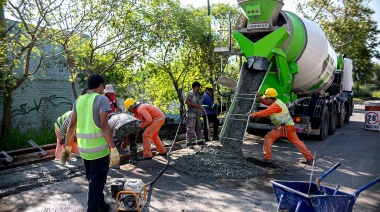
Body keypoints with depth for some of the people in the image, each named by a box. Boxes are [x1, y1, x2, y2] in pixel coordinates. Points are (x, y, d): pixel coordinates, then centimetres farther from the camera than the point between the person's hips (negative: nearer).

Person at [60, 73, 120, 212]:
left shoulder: (78, 101, 10)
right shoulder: (102, 99, -10)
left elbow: (71, 125, 9)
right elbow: (104, 126, -20)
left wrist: (66, 146, 15)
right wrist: (113, 149, -21)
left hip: (83, 148, 7)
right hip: (99, 148, -7)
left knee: (92, 179, 23)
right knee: (97, 181, 5)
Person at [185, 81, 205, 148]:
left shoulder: (197, 94, 17)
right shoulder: (190, 93, -9)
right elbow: (186, 101, -19)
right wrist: (195, 105, -19)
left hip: (197, 114, 9)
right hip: (191, 114, -9)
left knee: (198, 128, 16)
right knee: (190, 128, -8)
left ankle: (199, 140, 28)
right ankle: (189, 143, -5)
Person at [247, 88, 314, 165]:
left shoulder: (276, 105, -16)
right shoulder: (276, 101, 12)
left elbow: (265, 112, -22)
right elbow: (265, 102, 21)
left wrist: (253, 114, -19)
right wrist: (258, 97, 6)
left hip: (284, 126, -10)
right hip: (290, 126, 10)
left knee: (268, 138, -4)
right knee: (297, 141, 14)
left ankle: (267, 157, -2)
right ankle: (309, 158, 20)